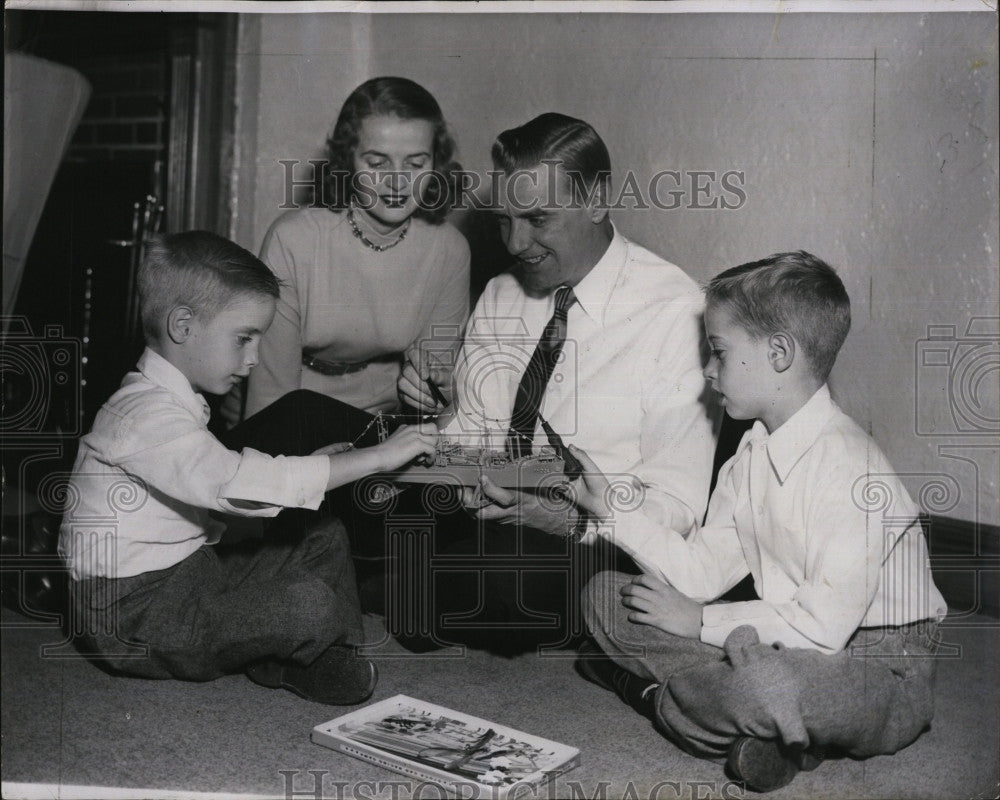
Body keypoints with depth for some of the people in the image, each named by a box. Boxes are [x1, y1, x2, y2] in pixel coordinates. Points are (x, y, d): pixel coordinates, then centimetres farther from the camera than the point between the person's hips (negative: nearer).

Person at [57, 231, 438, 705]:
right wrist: (378, 457, -33)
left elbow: (219, 483, 14)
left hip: (186, 571, 10)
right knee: (309, 604, -25)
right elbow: (238, 484, -35)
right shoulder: (147, 415, -23)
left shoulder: (173, 401, 12)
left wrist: (315, 466, 1)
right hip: (131, 612, -10)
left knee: (326, 543, 5)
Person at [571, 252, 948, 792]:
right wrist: (611, 508, 1)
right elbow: (702, 570, 5)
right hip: (778, 648, 8)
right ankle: (764, 723, -11)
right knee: (605, 595, 1)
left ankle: (654, 693, -9)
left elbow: (824, 624, -25)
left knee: (762, 684, -43)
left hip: (876, 666, -8)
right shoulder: (753, 454, 6)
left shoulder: (846, 465, -22)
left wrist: (701, 622, -17)